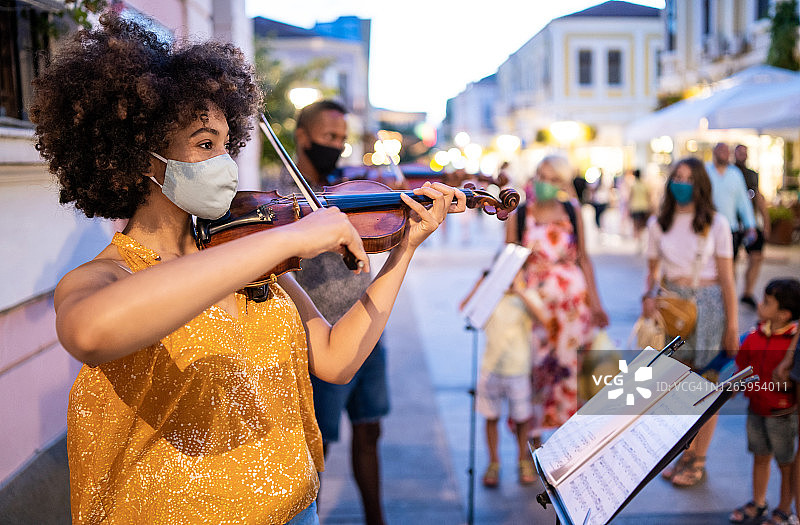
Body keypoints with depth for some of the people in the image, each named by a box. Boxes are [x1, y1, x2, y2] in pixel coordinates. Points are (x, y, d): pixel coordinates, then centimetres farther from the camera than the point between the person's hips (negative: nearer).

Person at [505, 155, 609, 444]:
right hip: (534, 300, -1)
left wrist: (595, 302, 4)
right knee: (536, 367, 2)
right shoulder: (518, 215, 1)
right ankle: (534, 437, 17)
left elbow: (583, 258, 7)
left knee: (570, 365, 3)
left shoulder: (572, 211, 4)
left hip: (573, 298, 1)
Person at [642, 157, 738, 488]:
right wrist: (650, 293, -12)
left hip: (706, 303, -3)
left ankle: (698, 461, 19)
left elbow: (726, 278, -5)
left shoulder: (716, 223, -4)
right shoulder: (658, 223, 4)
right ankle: (686, 452, 28)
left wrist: (732, 326, -6)